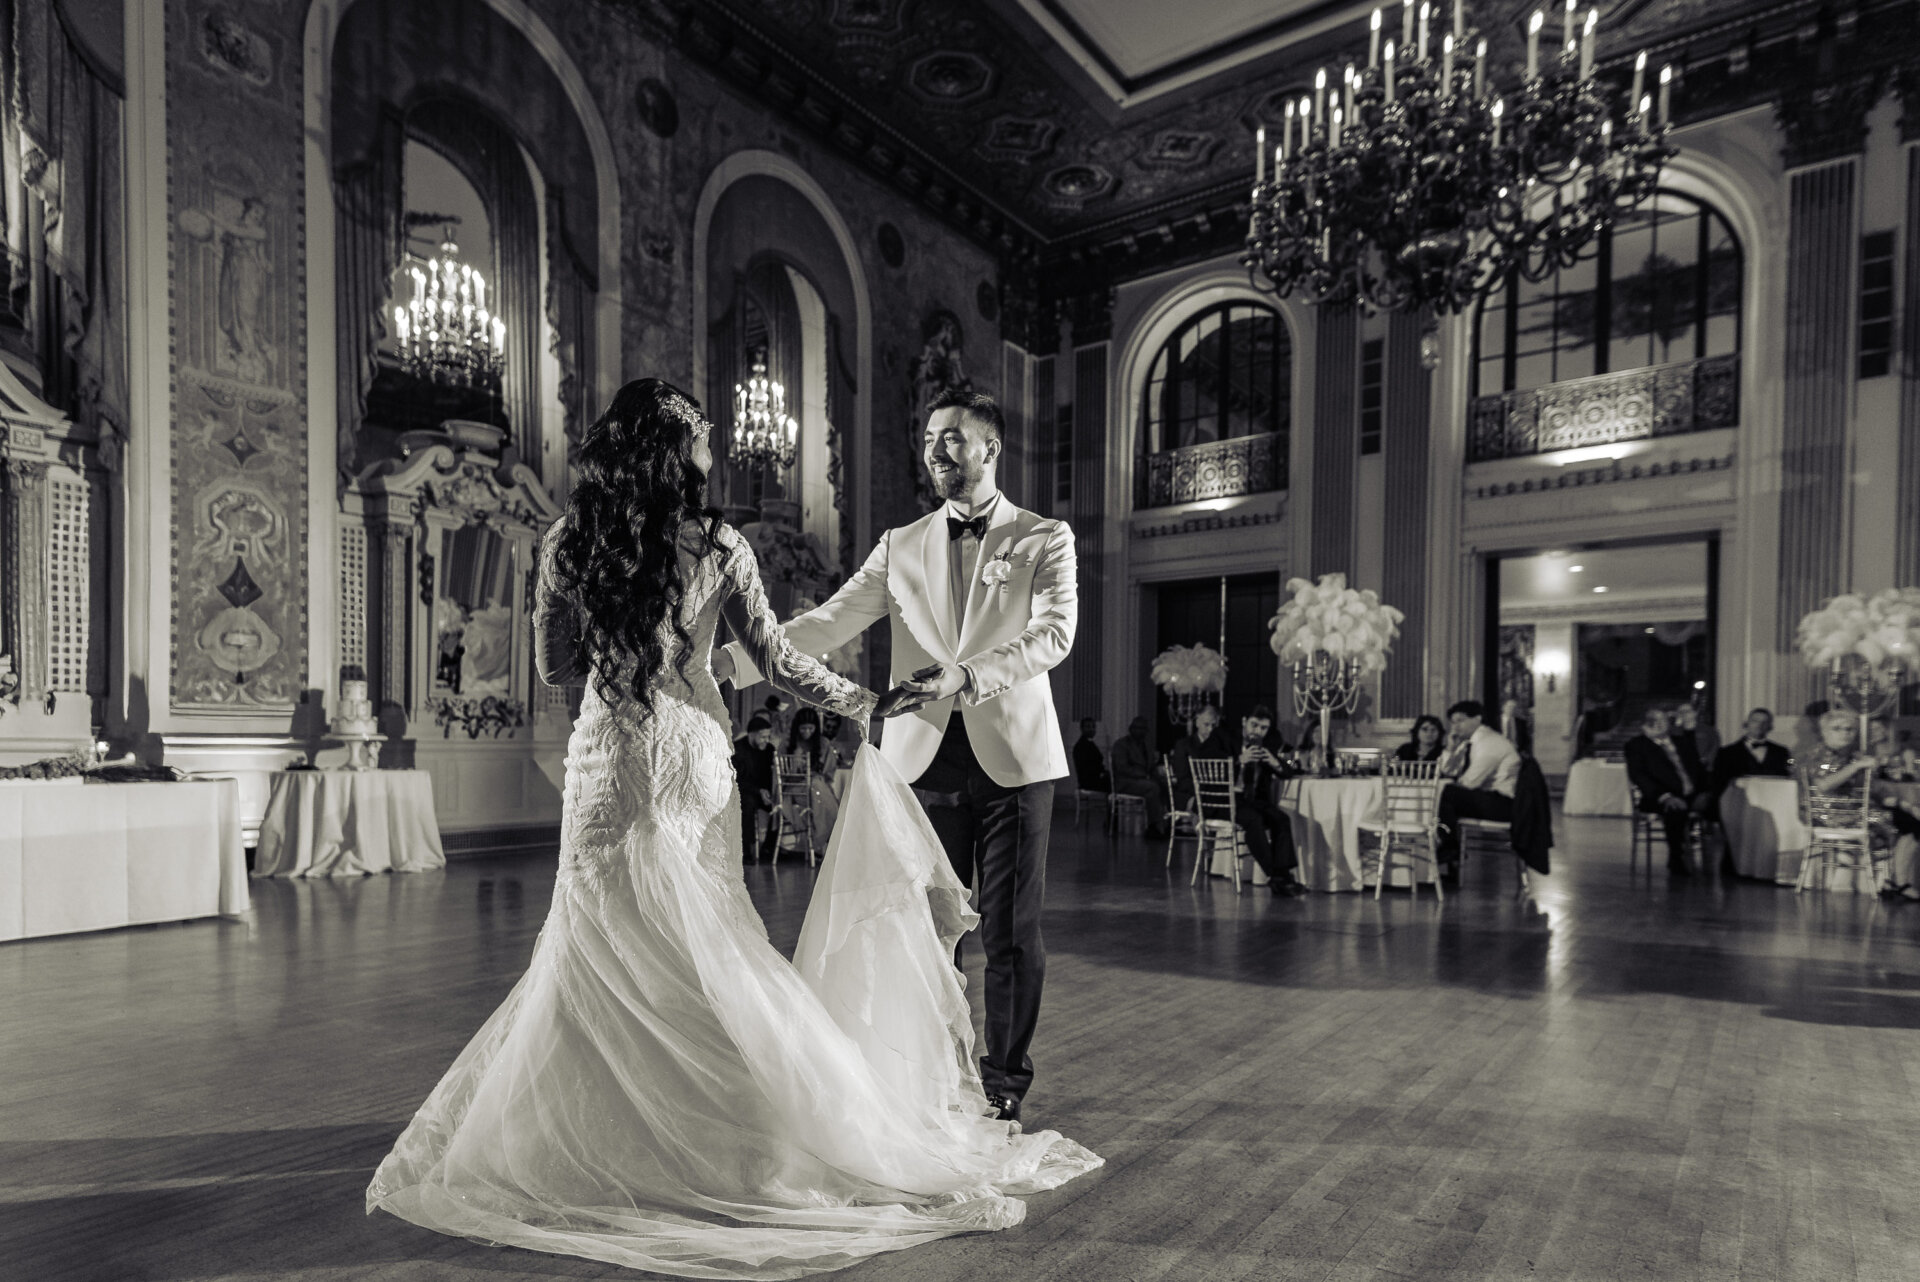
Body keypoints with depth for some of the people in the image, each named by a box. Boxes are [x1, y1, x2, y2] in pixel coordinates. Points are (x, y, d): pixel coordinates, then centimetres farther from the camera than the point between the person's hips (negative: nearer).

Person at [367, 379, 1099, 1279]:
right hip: (690, 760, -1)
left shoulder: (567, 543, -2)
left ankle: (598, 1138, 23)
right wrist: (868, 704, 7)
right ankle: (708, 1135, 23)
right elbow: (778, 664, -5)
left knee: (600, 952, 12)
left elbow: (552, 665, 5)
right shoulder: (719, 547, -6)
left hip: (603, 762, 1)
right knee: (702, 948, 12)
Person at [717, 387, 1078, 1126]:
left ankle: (1005, 1087, 21)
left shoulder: (1045, 539, 5)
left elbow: (1054, 633, -10)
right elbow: (826, 625, 4)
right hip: (924, 755, 3)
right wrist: (732, 658, -10)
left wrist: (965, 677, -24)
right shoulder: (900, 546, 13)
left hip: (1012, 755, -2)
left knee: (1011, 931, 4)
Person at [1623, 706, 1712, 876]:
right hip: (1660, 800, -4)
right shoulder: (1636, 745, 10)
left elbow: (1698, 769, 18)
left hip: (1693, 797, 4)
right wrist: (1664, 796, -20)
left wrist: (1702, 790, -5)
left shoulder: (1683, 742, 26)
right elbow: (1637, 776, -4)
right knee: (1676, 809, -36)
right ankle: (1676, 861, -21)